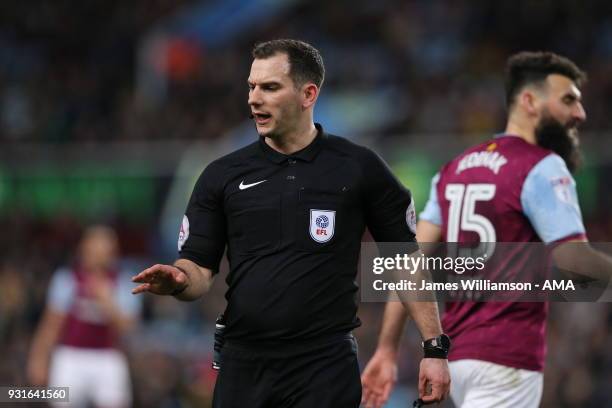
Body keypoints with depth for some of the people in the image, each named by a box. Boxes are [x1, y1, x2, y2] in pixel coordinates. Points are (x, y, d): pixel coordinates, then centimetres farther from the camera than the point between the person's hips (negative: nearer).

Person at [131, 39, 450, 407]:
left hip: (327, 367, -3)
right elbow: (199, 270, 5)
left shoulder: (358, 169, 1)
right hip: (243, 365, 3)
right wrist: (179, 281, -19)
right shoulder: (222, 176, 6)